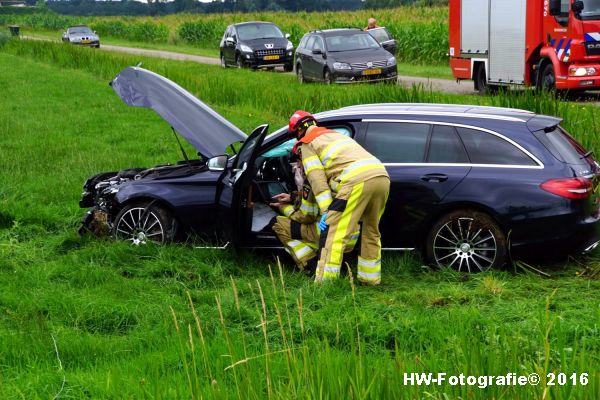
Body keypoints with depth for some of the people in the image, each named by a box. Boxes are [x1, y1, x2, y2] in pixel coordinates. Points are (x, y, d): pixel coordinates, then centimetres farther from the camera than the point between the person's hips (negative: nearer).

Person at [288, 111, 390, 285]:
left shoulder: (307, 145, 13)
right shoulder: (336, 134, 38)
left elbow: (317, 179, 1)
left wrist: (326, 212, -3)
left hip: (357, 180, -8)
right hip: (382, 176, 8)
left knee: (333, 232, -5)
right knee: (371, 231, 23)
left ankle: (324, 283, -8)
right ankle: (370, 278, 31)